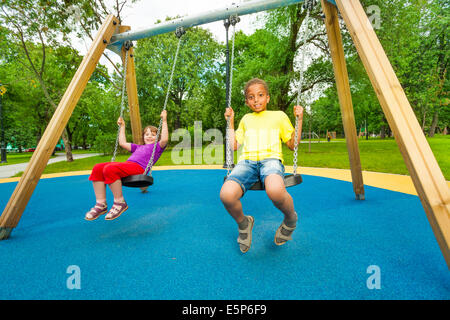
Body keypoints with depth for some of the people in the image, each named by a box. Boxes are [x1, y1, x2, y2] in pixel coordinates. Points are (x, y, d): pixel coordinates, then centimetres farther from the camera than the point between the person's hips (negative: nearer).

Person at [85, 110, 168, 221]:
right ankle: (101, 204, -15)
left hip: (139, 168, -7)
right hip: (127, 165, 8)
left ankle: (120, 203, -18)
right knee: (97, 168, -14)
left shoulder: (157, 146, 18)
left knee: (110, 169, -31)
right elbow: (122, 143, 42)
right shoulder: (138, 147, 38)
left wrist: (164, 121, 1)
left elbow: (164, 139, -3)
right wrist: (122, 126, 46)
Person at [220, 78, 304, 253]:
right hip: (247, 161, 2)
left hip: (271, 159, -2)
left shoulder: (279, 115, 22)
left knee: (275, 190, -40)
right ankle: (243, 223, 4)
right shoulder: (246, 119, 29)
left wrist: (299, 119, 11)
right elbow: (234, 145, 27)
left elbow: (293, 145, 20)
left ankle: (290, 219, -3)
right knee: (227, 194, -32)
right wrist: (230, 121, 24)